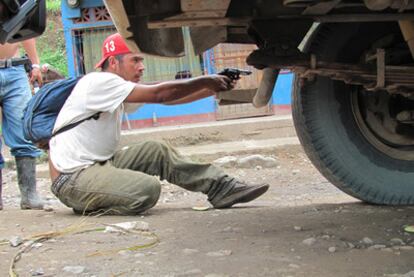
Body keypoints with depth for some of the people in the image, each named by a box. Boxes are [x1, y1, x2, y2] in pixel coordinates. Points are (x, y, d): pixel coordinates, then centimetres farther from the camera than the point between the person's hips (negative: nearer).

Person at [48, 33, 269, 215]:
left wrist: (214, 87, -3)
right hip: (71, 177, -10)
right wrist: (205, 81, -14)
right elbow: (159, 94, -22)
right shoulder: (99, 82, -17)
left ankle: (223, 188, 4)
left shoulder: (119, 89, 12)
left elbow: (169, 98, 7)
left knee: (156, 152, 3)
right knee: (147, 189, -26)